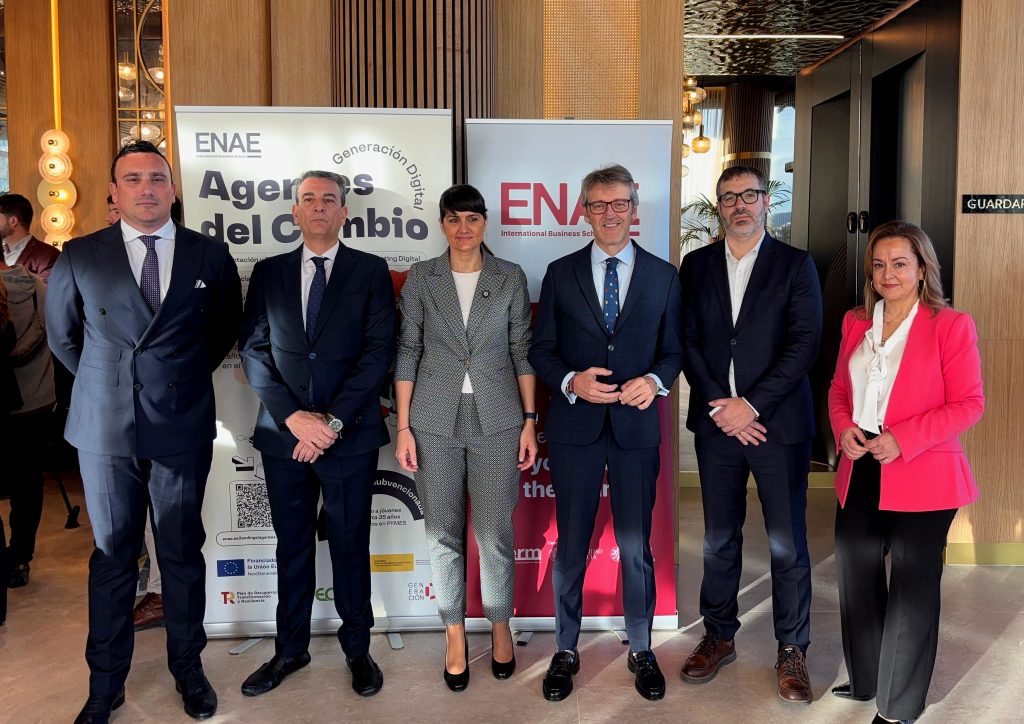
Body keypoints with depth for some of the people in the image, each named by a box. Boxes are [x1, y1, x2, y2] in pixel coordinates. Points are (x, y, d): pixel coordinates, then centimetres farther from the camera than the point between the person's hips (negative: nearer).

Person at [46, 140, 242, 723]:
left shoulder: (211, 256, 0)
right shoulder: (80, 257, 1)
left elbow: (226, 329, 14)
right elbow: (62, 336, 14)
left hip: (183, 429, 0)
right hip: (106, 429, 1)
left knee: (183, 552, 11)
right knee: (112, 555, 12)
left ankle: (188, 668, 28)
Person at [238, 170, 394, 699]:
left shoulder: (371, 271, 2)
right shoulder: (268, 273, 9)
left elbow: (379, 351, -6)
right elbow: (253, 349, 2)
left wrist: (333, 421, -13)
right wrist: (294, 416, -11)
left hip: (350, 433, -2)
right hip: (283, 433, 2)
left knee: (350, 545, 8)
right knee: (292, 546, 13)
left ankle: (357, 648, 25)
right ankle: (290, 649, 28)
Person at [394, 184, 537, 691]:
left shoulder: (510, 278, 2)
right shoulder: (421, 278, 2)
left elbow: (522, 351, 3)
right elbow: (408, 351, 2)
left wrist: (530, 421, -1)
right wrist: (403, 427, -2)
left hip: (496, 419, 0)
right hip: (435, 420, 1)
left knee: (495, 532, 3)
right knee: (443, 533, 8)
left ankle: (500, 625, 27)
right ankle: (455, 632, 26)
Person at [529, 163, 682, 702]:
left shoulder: (663, 276, 6)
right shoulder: (561, 273, 4)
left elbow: (673, 349, 8)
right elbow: (541, 349, 4)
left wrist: (654, 380, -13)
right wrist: (571, 381, -15)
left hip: (636, 424, 0)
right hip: (574, 425, 0)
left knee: (636, 545, 8)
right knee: (571, 544, 9)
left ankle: (641, 651, 27)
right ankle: (566, 651, 25)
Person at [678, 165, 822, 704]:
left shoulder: (795, 265, 1)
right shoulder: (696, 265, 9)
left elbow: (804, 344, -7)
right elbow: (688, 341, 3)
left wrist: (752, 405, -14)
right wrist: (721, 406, -8)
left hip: (779, 422, -2)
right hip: (716, 422, 3)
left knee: (788, 543, 4)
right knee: (719, 538, 12)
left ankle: (792, 651, 19)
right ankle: (719, 636, 28)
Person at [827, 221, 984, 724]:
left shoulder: (951, 325, -9)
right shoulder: (856, 323, 9)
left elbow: (968, 404, -11)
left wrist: (903, 439, -21)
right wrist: (843, 428, -5)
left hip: (922, 479, -6)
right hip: (860, 475, 6)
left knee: (912, 592, 7)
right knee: (856, 581, 18)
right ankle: (864, 681, 39)